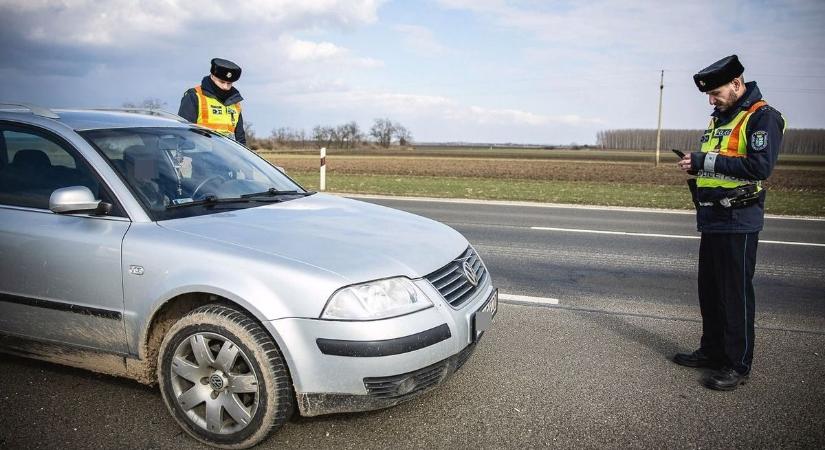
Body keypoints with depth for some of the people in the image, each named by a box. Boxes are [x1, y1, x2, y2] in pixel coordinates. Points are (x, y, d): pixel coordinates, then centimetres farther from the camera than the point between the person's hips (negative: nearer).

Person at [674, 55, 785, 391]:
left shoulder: (762, 117, -10)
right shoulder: (719, 119, 17)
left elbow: (761, 166, -22)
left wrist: (707, 161, -19)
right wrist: (695, 165, 2)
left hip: (738, 222, -9)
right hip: (712, 220, 9)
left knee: (735, 293, -2)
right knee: (709, 290, 15)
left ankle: (738, 364, 9)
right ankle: (712, 350, 27)